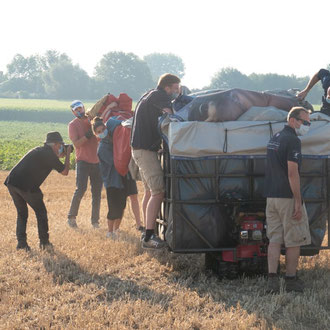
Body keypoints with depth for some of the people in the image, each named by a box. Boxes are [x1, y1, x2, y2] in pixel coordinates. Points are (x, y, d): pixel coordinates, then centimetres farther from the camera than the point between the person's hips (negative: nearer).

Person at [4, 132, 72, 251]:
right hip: (26, 186, -7)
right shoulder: (49, 155, -1)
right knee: (41, 212, 10)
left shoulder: (37, 151, 24)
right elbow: (64, 171, 6)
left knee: (21, 213, 19)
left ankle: (21, 242, 12)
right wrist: (68, 154, 18)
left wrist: (60, 155, 33)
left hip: (11, 182, 7)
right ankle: (44, 242, 12)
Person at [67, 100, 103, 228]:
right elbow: (76, 144, -11)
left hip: (96, 161, 4)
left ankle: (95, 220, 11)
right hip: (83, 161, -4)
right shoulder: (73, 124, 0)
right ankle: (71, 217, -3)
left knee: (97, 191, 3)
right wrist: (88, 135, -21)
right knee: (81, 189, -15)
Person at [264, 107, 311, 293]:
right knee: (294, 241, 2)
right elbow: (292, 173, -20)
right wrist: (298, 202, -19)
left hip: (271, 197, 8)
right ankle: (291, 280, 7)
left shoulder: (274, 139, 16)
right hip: (288, 197, -8)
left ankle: (272, 279, -1)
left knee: (275, 239, 6)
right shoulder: (293, 141, -13)